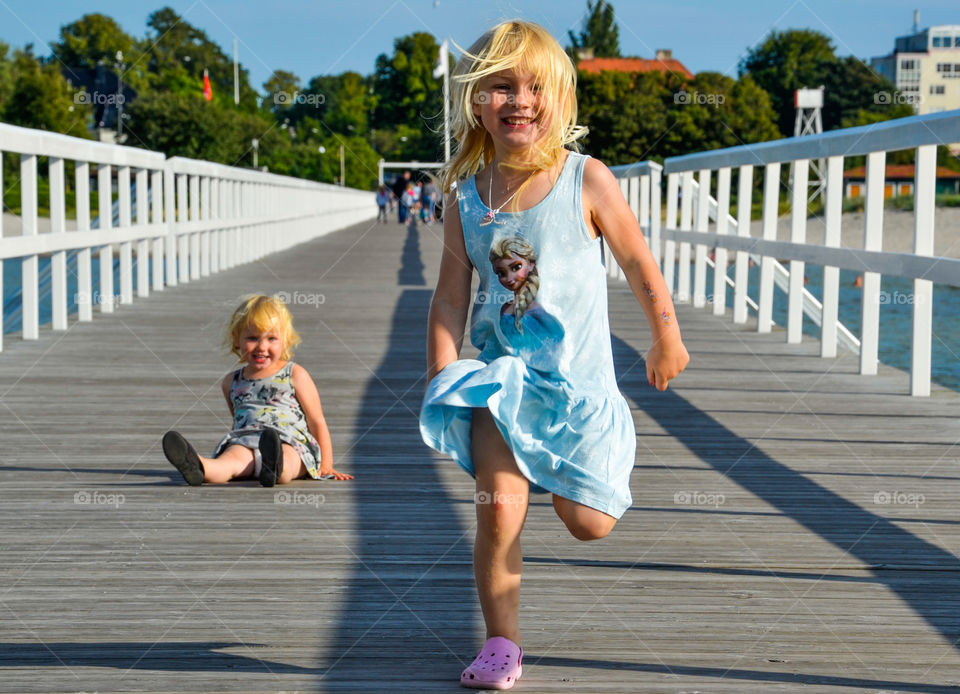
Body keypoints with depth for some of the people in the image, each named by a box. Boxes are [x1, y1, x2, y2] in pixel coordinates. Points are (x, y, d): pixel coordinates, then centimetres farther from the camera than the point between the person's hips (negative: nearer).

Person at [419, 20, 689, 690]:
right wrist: (441, 381, -8)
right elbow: (450, 297, 0)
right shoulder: (465, 198, -3)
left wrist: (667, 340, 8)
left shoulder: (587, 182, -10)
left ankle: (589, 470, 38)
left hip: (577, 377, -1)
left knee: (589, 523, 1)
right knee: (499, 511, -12)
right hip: (500, 375, 1)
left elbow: (639, 263, 0)